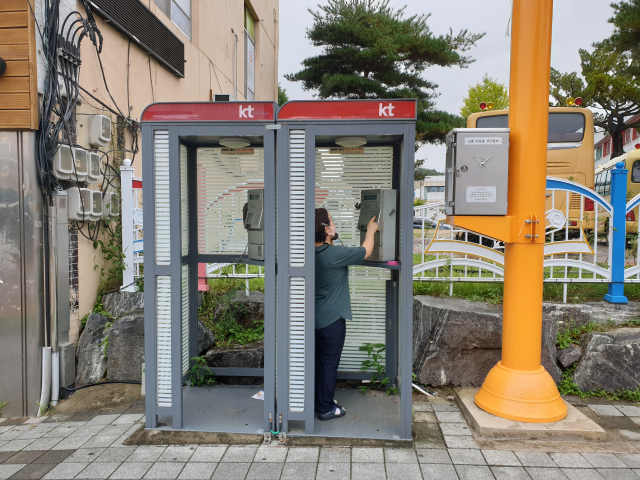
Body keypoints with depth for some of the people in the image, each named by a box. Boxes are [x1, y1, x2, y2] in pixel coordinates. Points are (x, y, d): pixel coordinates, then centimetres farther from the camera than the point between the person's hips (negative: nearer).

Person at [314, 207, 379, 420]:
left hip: (314, 317, 8)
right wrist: (371, 230, 7)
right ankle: (326, 408, 18)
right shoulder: (335, 254, -23)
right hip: (332, 319, -7)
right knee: (329, 363, 5)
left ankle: (317, 400, 33)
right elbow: (365, 252, -9)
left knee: (317, 360, 19)